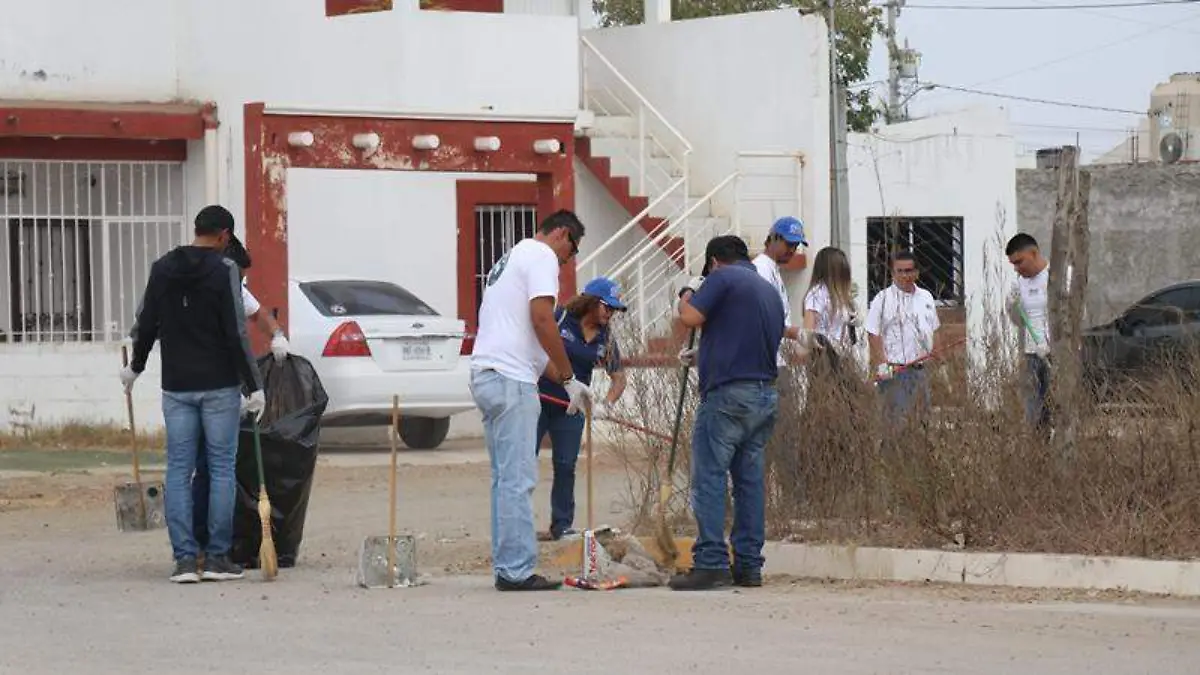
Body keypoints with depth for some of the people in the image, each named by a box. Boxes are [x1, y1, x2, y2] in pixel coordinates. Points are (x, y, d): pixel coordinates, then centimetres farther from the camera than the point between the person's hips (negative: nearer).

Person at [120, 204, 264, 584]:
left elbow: (147, 325, 11)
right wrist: (254, 386, -9)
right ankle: (218, 556, 2)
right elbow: (236, 334, -13)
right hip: (219, 386, -4)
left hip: (176, 386, 4)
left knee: (178, 471, 5)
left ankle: (185, 558, -1)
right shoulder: (223, 270, -10)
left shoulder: (162, 269, 5)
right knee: (222, 469, 3)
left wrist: (136, 367, 28)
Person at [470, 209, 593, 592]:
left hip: (486, 374, 10)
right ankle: (516, 571, -9)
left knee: (506, 478, 14)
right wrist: (569, 378, -9)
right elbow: (542, 319, -16)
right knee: (517, 479, -9)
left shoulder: (512, 257, 27)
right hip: (510, 378, -10)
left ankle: (507, 568, 16)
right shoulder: (541, 256, -4)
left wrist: (561, 379, 29)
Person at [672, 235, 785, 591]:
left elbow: (691, 317, -14)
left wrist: (689, 292, 8)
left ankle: (711, 562, -13)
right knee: (750, 480, 10)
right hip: (766, 394, 8)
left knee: (709, 478, -6)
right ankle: (749, 565, 10)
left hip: (728, 392, -8)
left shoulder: (723, 278, -3)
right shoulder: (770, 291, 21)